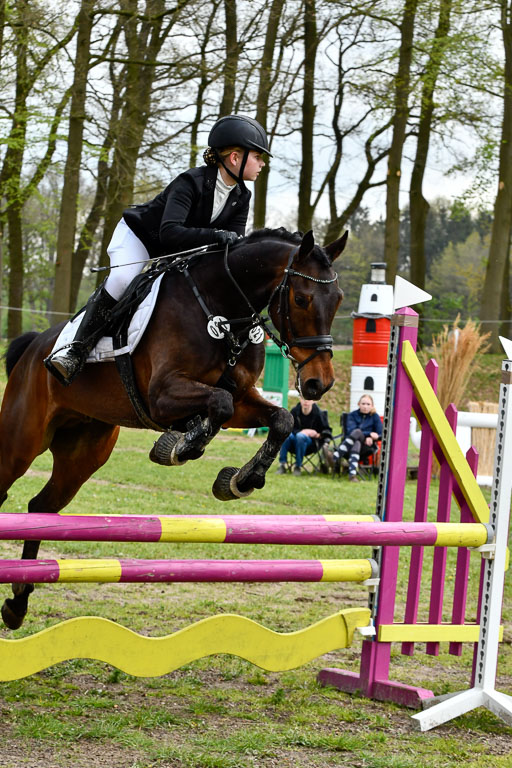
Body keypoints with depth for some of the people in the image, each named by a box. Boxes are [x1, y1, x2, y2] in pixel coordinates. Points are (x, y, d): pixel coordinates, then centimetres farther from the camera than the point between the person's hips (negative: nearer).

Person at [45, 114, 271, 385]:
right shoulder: (191, 182, -32)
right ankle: (76, 351, -29)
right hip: (138, 237, -8)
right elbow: (169, 232, -44)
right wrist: (215, 235, -53)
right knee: (122, 279, -32)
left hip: (175, 254, 8)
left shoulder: (241, 197, -9)